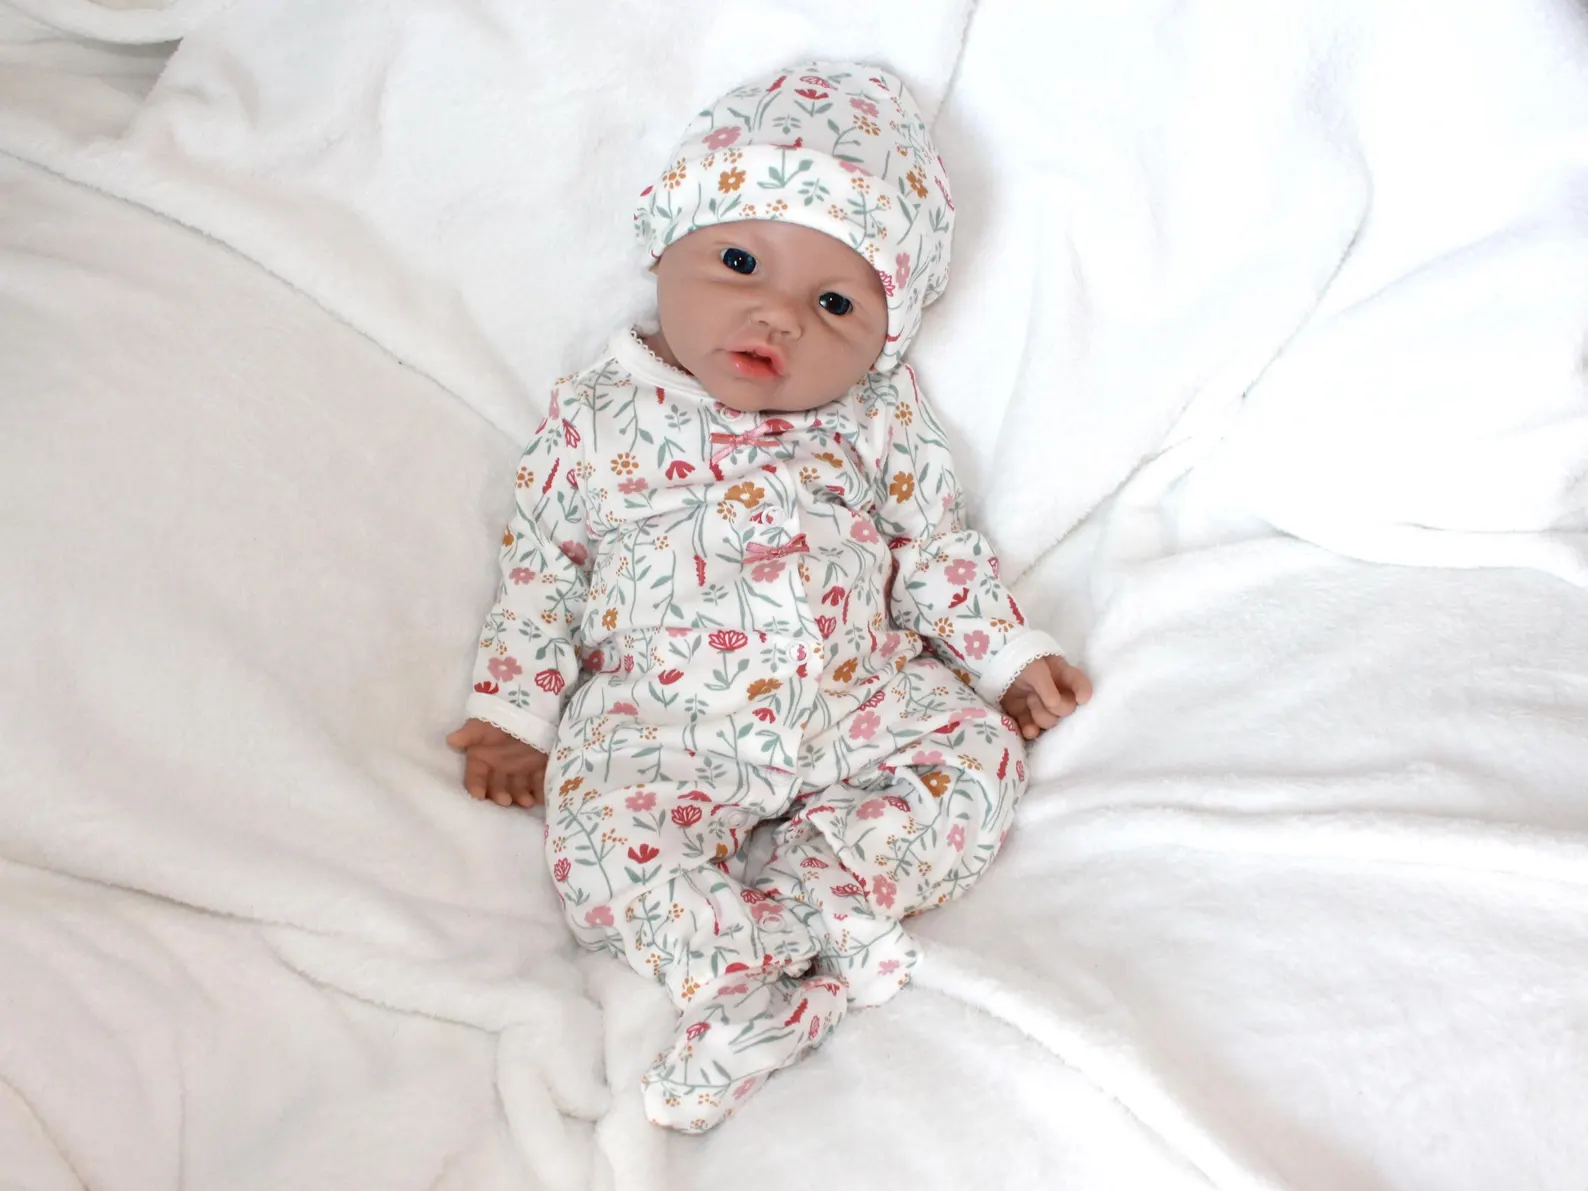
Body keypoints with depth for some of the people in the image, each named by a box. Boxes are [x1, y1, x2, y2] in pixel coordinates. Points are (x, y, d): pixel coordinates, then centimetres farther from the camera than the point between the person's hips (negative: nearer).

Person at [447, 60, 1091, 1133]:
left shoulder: (879, 421, 6)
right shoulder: (600, 417, 3)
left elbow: (935, 548, 15)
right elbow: (541, 563, 8)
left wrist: (1008, 656, 7)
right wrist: (518, 713, 3)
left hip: (857, 701, 3)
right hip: (661, 724, -2)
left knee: (977, 756, -19)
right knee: (595, 834, -27)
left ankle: (772, 910, -24)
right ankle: (775, 963, -26)